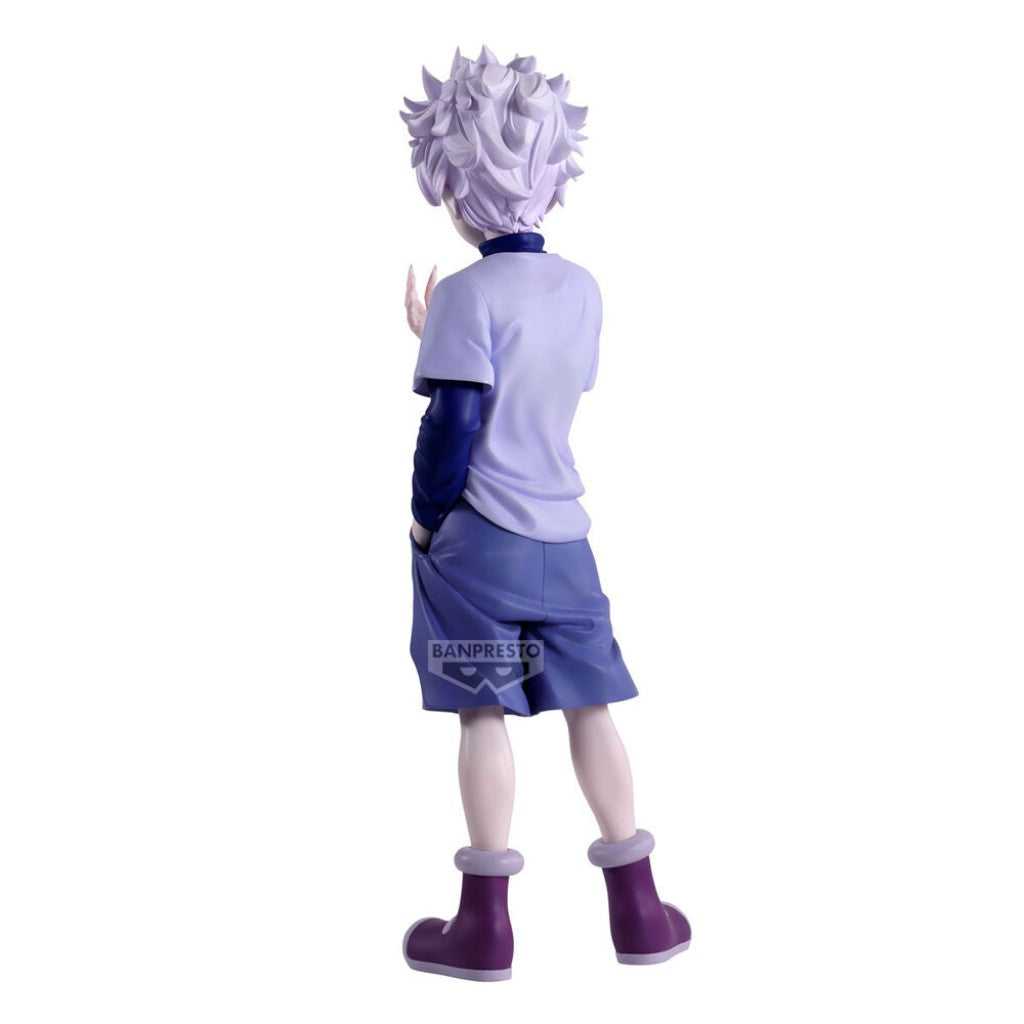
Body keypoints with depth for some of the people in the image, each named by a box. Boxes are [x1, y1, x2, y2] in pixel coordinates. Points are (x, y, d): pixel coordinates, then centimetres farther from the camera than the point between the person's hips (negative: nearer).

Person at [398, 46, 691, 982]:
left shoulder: (468, 293, -11)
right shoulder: (583, 288, 8)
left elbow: (452, 423, -15)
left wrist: (426, 517, -1)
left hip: (477, 541, -5)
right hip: (564, 536, 6)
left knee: (484, 715, 2)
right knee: (590, 707, 11)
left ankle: (485, 925, 11)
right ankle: (639, 911, 19)